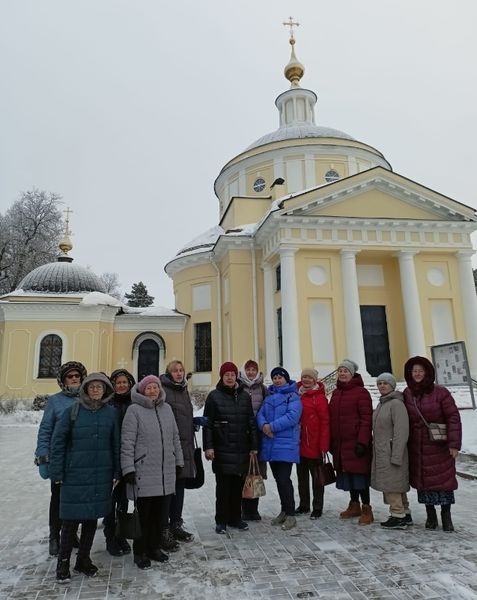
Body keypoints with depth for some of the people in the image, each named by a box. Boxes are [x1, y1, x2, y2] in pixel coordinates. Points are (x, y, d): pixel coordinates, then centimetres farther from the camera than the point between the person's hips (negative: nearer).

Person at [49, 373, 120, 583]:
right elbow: (58, 441, -4)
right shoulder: (72, 411, -5)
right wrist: (57, 472, -6)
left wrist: (116, 473, 5)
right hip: (75, 474, -2)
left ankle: (83, 559, 30)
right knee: (71, 519, 3)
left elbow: (115, 444, 5)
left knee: (92, 518, 12)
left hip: (101, 476, 3)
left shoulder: (111, 412, 2)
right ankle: (63, 562, 22)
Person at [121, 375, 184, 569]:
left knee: (162, 513, 13)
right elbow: (127, 442, -10)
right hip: (144, 473, -5)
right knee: (144, 514, 6)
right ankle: (140, 552, 23)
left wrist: (178, 461, 17)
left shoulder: (167, 408, 9)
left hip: (167, 473, 5)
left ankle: (154, 547, 31)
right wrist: (128, 469, -12)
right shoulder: (134, 410, -8)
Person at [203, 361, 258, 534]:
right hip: (222, 450, -3)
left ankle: (235, 518, 25)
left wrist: (254, 446, 8)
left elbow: (251, 422, 11)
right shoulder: (214, 396, -1)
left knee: (238, 485, 10)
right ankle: (221, 521, 17)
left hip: (241, 449, 3)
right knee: (223, 486, 3)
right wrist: (208, 446, -9)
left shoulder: (244, 396, 9)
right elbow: (207, 424, -3)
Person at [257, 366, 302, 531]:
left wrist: (272, 427, -18)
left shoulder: (293, 396, -5)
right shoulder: (269, 397, 15)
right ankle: (284, 511, 28)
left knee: (284, 479, -8)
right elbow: (260, 414, 8)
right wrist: (263, 425, -14)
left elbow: (292, 416, -18)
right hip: (270, 445, 6)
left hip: (286, 445, -6)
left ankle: (290, 515, 5)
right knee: (278, 479, 14)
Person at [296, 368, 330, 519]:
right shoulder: (297, 394, 6)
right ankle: (304, 505, 30)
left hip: (314, 444, -6)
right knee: (301, 476, 16)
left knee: (316, 476, 8)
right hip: (299, 443, 6)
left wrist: (323, 445, -15)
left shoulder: (319, 397, -10)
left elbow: (325, 422, -12)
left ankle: (317, 508, 20)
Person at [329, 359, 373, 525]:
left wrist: (362, 441, -18)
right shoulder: (336, 393, 13)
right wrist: (330, 441, 13)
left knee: (359, 473, -2)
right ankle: (354, 505, 28)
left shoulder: (361, 392, -8)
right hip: (339, 443, 7)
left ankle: (366, 509, 10)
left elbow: (366, 419, -13)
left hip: (355, 442, -7)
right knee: (347, 474, 14)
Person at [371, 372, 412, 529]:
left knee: (392, 485, -4)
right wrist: (375, 448, 15)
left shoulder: (396, 403, -15)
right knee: (397, 485, 16)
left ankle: (398, 516, 5)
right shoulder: (381, 404, 14)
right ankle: (405, 514, 26)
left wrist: (396, 456, -21)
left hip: (391, 452, -9)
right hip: (381, 452, 9)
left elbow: (401, 431, -20)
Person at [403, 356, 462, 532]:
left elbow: (453, 417, -11)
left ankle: (446, 515, 20)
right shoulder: (407, 394, 2)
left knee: (443, 478, 4)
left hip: (439, 446, -3)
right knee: (422, 479, 9)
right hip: (417, 447, 3)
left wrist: (454, 443, -16)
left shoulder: (440, 392, -10)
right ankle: (430, 515, 25)